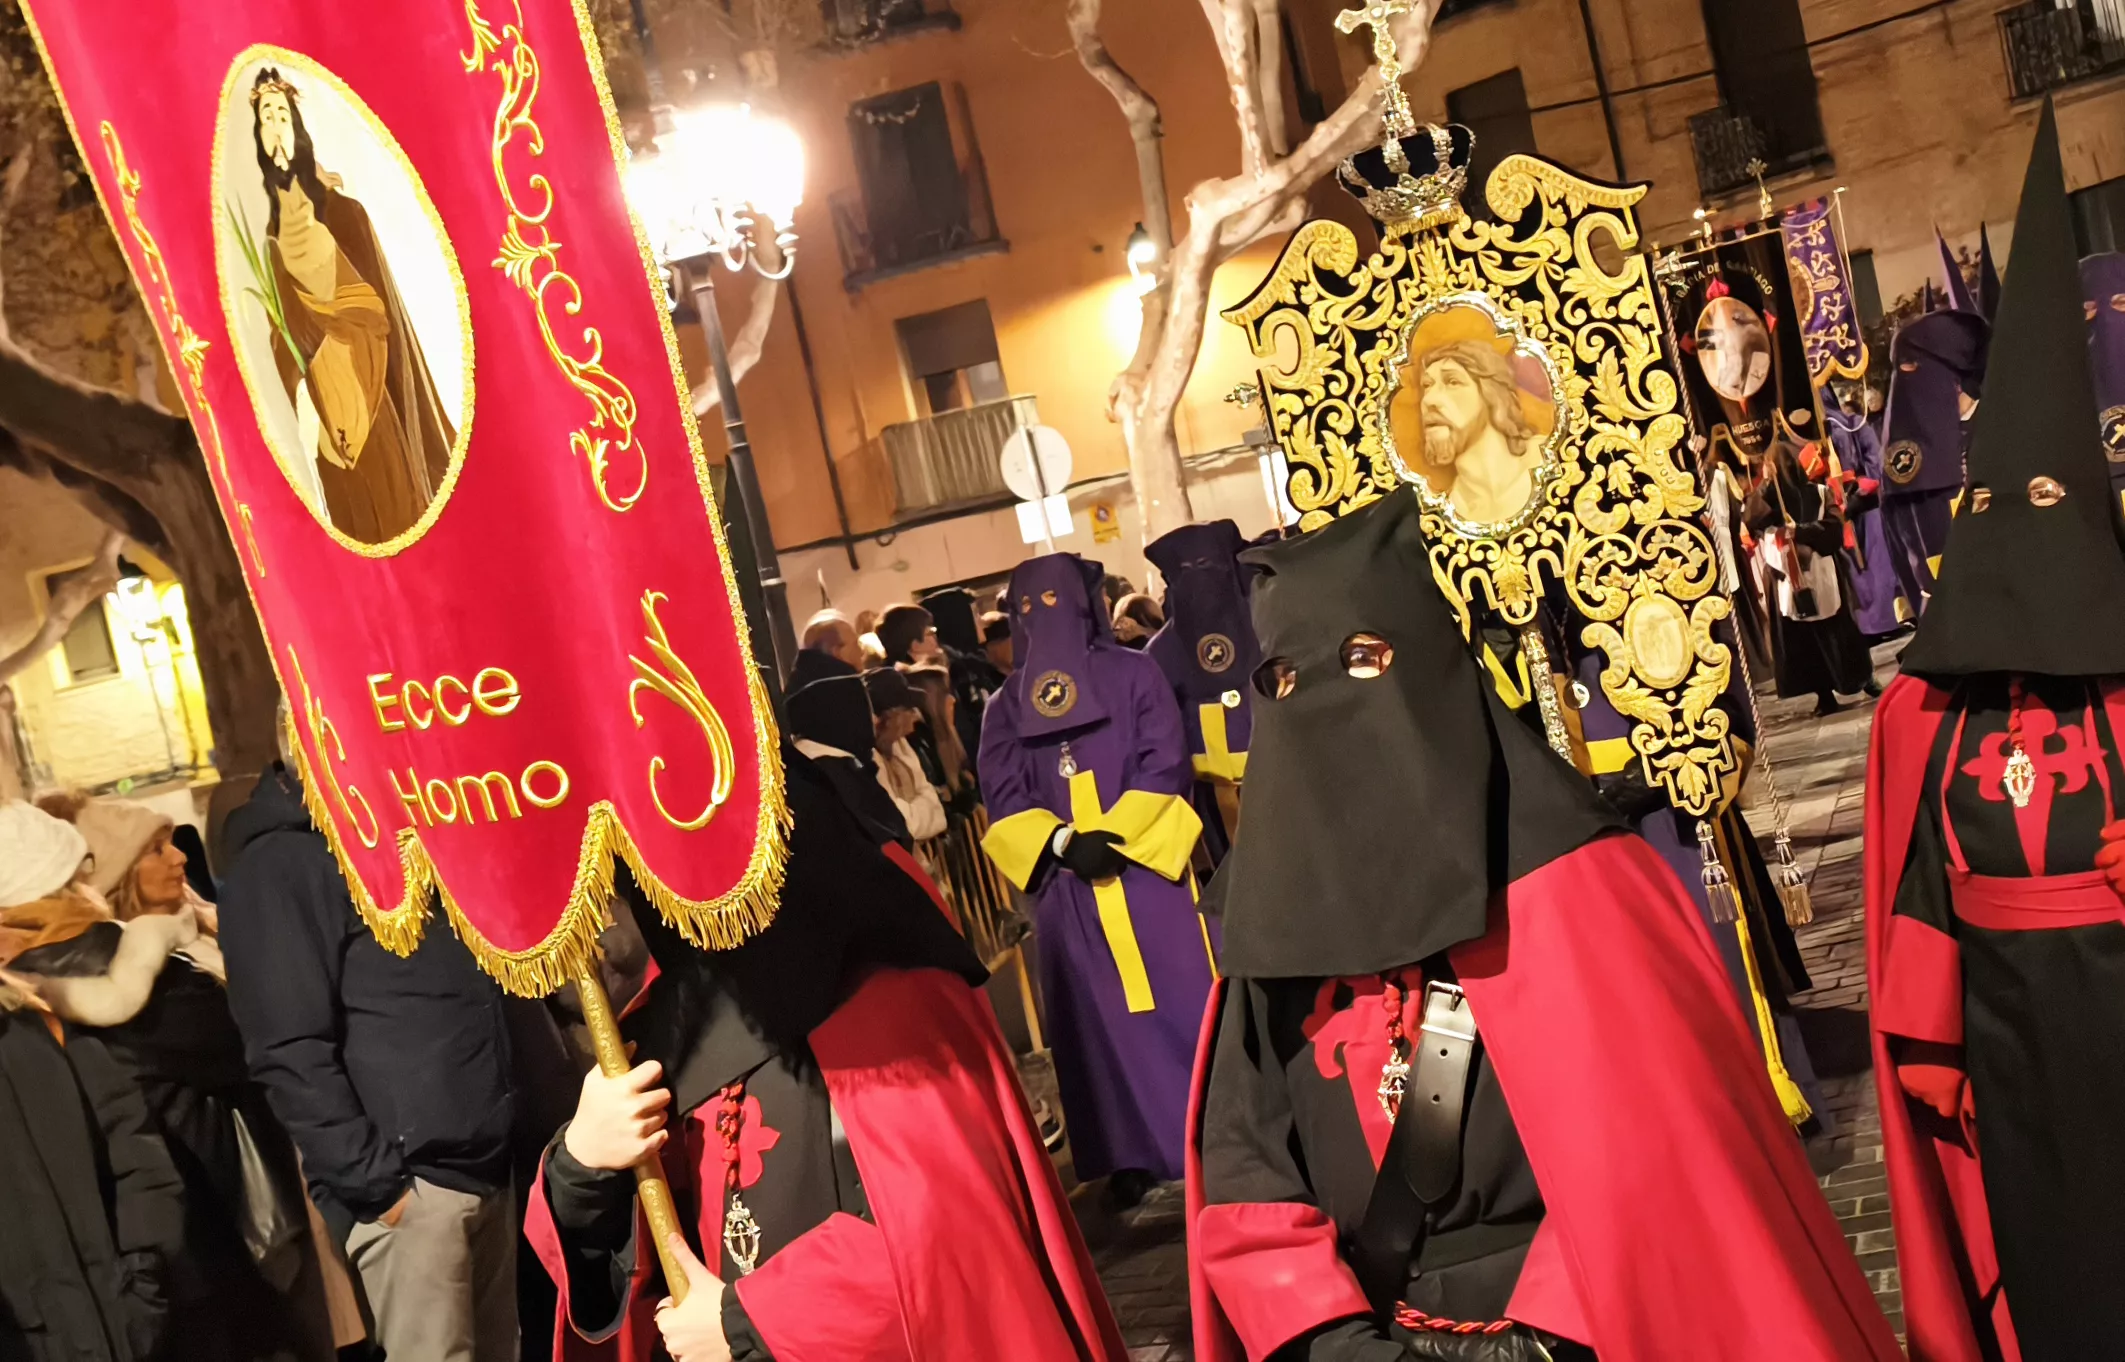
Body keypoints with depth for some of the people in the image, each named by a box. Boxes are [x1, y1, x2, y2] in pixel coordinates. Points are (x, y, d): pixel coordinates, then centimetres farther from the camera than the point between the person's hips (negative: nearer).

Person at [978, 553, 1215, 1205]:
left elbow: (1163, 767, -4)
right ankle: (1135, 1153, 12)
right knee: (1104, 1019, 5)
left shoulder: (1133, 674, 5)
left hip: (1147, 867, -2)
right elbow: (1003, 801, 2)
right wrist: (1064, 842, -16)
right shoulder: (1006, 707, 11)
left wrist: (1113, 836, -16)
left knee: (1185, 1001, -1)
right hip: (1068, 887, 2)